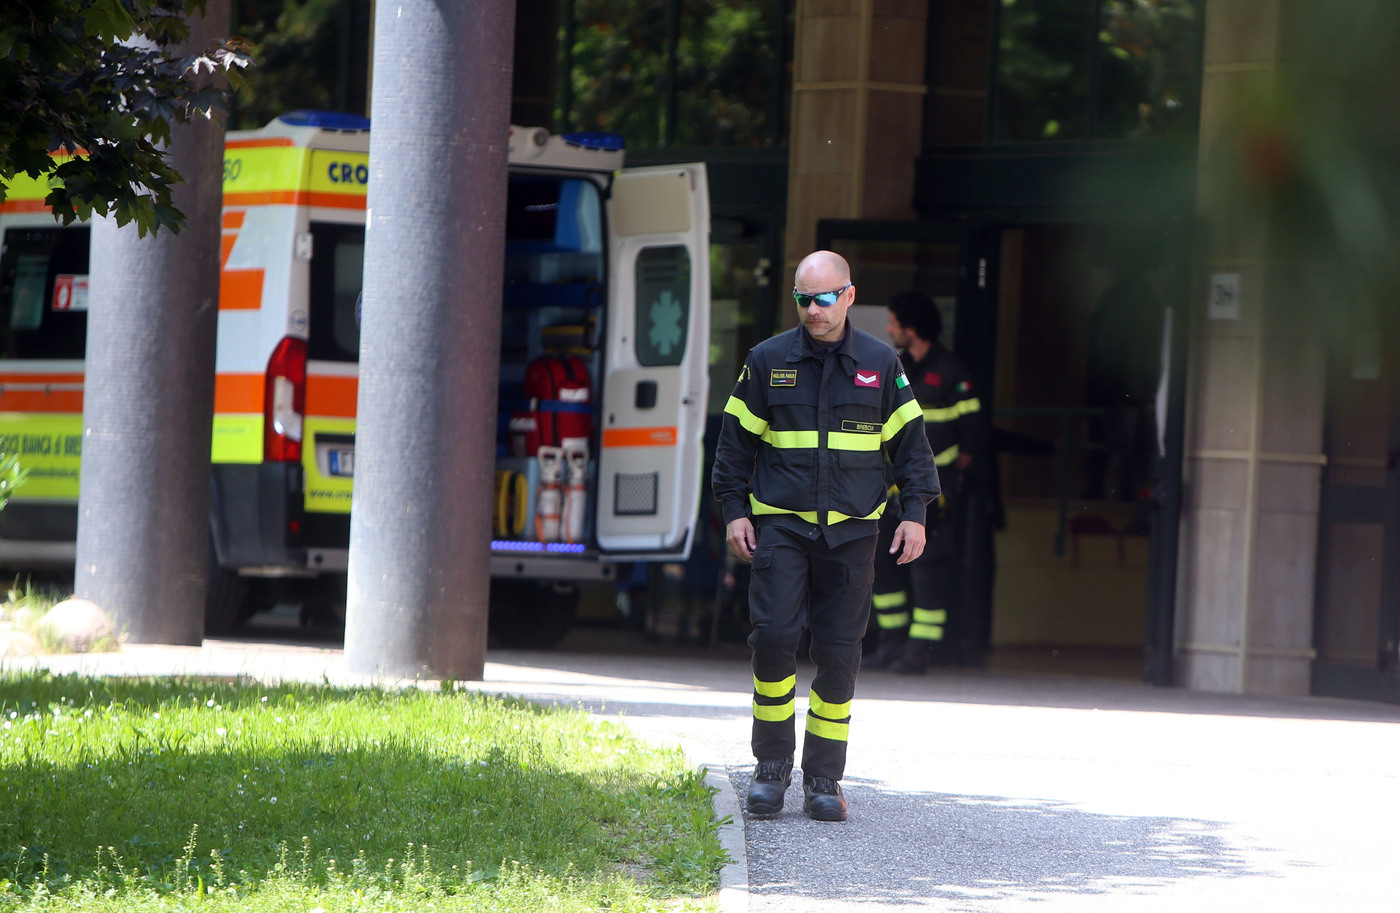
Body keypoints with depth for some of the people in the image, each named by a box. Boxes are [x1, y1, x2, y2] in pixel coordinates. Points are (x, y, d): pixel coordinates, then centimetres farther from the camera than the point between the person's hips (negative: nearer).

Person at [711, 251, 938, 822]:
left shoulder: (881, 364, 6)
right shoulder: (767, 361, 5)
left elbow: (909, 443, 11)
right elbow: (736, 439, 10)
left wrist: (914, 512, 3)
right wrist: (733, 511, 2)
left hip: (850, 529, 1)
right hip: (779, 524, -1)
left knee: (839, 651, -1)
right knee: (773, 635, -13)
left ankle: (824, 779, 7)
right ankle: (772, 765, 1)